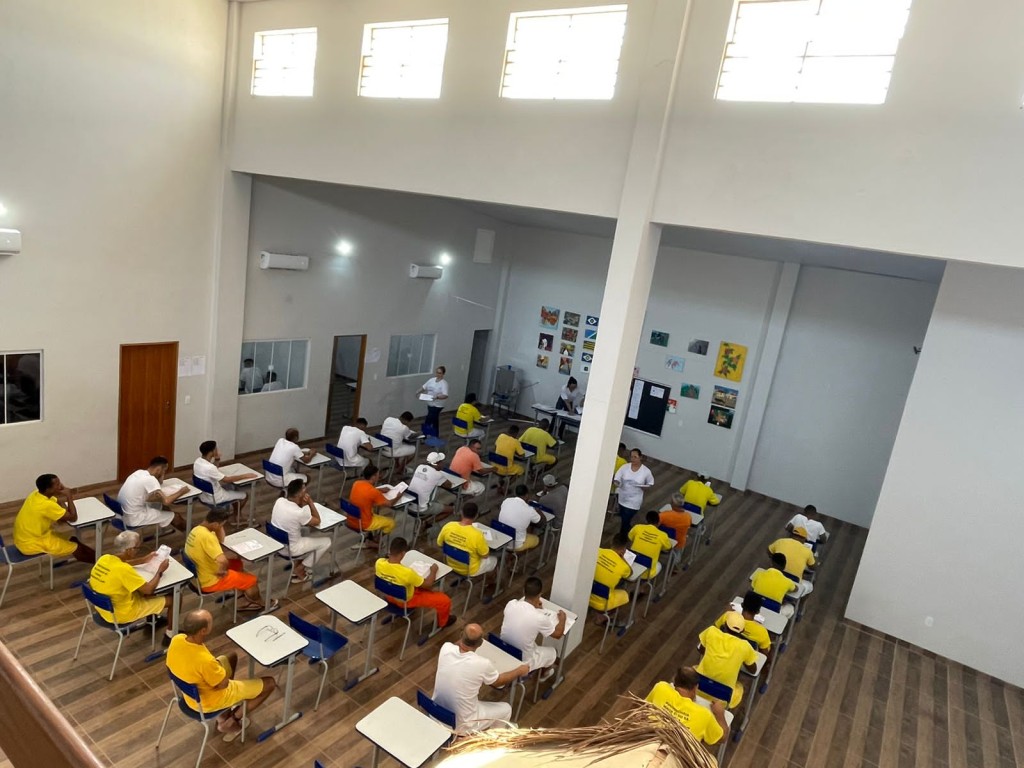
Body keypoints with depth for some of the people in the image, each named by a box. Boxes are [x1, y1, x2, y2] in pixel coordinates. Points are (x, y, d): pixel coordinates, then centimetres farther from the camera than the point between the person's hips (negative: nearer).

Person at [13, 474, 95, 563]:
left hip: (26, 538, 9)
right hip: (31, 544, -9)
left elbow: (60, 504, 12)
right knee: (77, 548, 1)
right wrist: (68, 496, -18)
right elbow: (73, 518, -22)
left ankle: (93, 556, 26)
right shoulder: (46, 505, -31)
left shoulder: (37, 494, -4)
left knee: (72, 540, 15)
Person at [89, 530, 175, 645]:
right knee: (172, 599, 2)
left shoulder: (104, 558, -9)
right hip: (119, 615, -8)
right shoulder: (123, 570, -33)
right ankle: (170, 634, 22)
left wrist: (144, 560, 12)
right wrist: (160, 570, -11)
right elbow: (149, 589, -24)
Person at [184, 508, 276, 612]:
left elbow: (220, 541, 13)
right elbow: (223, 561, -41)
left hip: (200, 574, 10)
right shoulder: (207, 536, -34)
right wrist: (221, 571, -22)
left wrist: (219, 527, -4)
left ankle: (248, 601, 33)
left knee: (237, 563, 26)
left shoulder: (197, 529, -3)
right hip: (209, 581, -10)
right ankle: (260, 603, 34)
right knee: (251, 580, 4)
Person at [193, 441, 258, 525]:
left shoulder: (198, 461, -6)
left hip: (203, 495, 9)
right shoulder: (209, 468, -35)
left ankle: (237, 516, 35)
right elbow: (227, 480, -27)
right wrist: (245, 475, -18)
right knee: (244, 495, 9)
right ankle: (237, 515, 37)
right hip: (213, 499, -9)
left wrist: (217, 459, -6)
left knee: (232, 488, 28)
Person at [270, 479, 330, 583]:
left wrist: (302, 504, -8)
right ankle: (299, 569, 14)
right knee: (326, 542, 7)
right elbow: (317, 521, -12)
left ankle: (298, 563, 25)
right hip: (289, 549, -7)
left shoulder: (279, 501, -12)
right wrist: (310, 502, -15)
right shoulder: (299, 513, -30)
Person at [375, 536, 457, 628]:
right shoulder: (407, 572, -40)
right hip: (406, 601, -6)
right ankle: (442, 622, 33)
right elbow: (428, 584, -22)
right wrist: (433, 570, -5)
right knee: (445, 600, 4)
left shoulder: (379, 562, -26)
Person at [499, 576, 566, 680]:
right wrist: (562, 618, 9)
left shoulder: (510, 604, -16)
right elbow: (558, 634, -8)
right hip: (522, 663, -4)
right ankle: (544, 673, 52)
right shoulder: (539, 618, -28)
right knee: (553, 652, 24)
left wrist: (532, 606, 18)